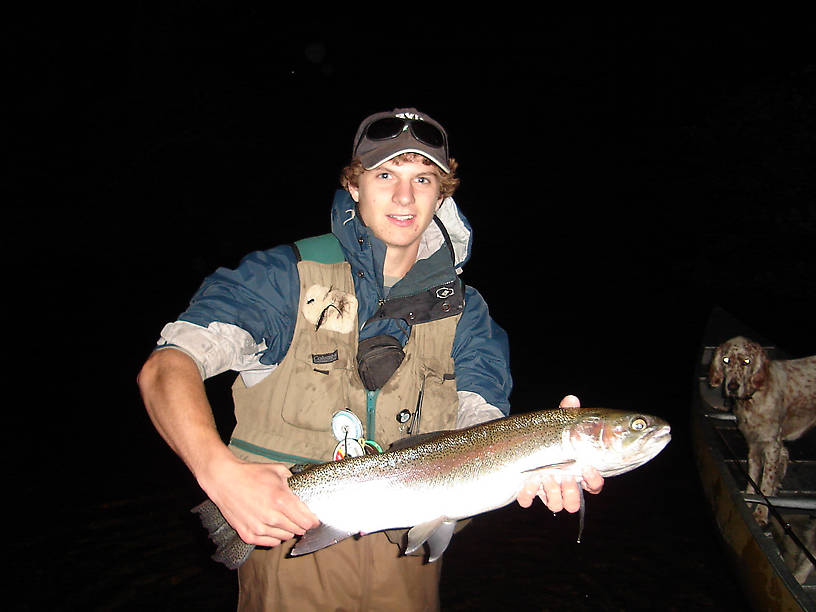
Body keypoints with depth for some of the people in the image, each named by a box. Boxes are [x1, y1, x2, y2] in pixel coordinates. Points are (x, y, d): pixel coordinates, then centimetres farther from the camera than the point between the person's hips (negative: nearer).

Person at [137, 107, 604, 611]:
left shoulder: (463, 311, 2)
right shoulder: (288, 275, -9)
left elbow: (480, 427, -9)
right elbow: (168, 366, -18)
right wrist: (221, 473, -34)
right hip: (290, 536, -3)